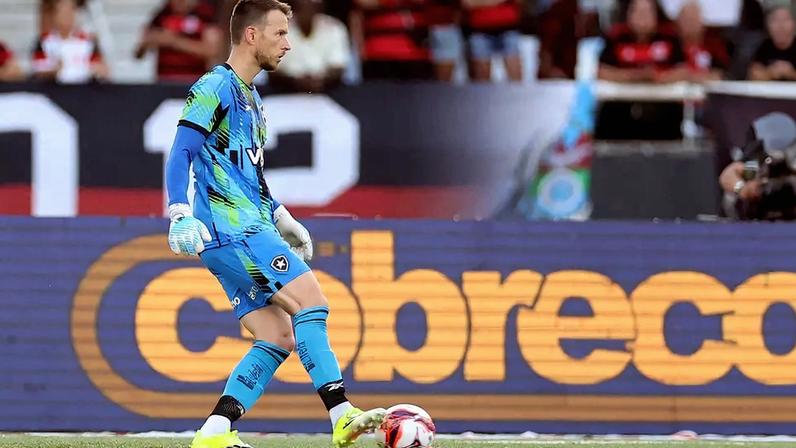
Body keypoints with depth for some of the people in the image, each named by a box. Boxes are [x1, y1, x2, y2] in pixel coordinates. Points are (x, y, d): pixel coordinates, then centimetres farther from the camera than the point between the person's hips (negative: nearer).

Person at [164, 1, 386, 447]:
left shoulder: (251, 97, 22)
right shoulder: (215, 89, -8)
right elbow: (181, 155, -15)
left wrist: (281, 218, 29)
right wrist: (180, 215, -25)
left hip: (249, 229, 10)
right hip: (232, 229, -10)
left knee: (278, 337, 3)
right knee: (311, 301, -16)